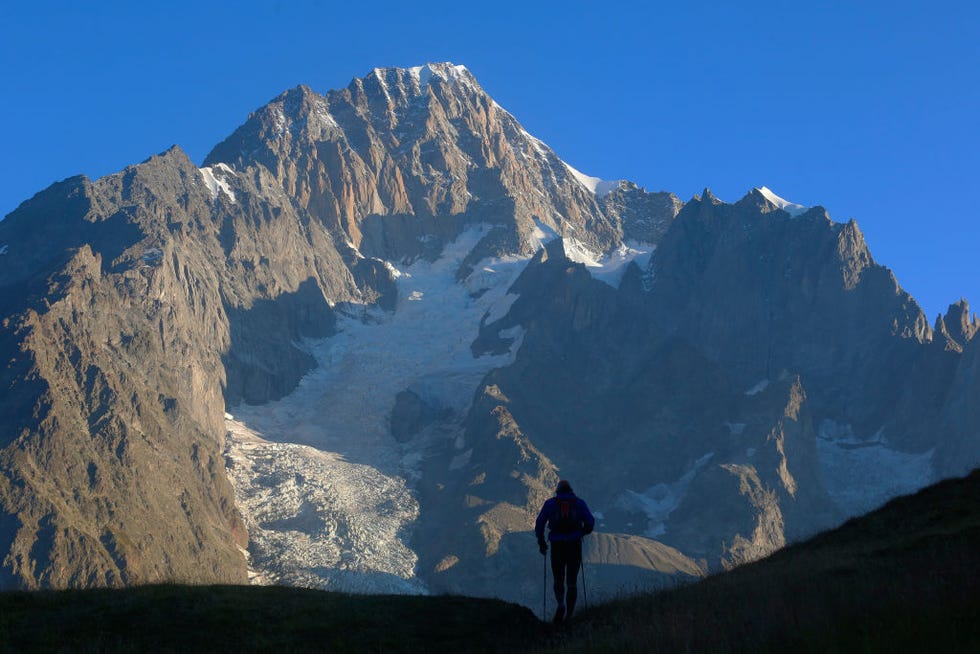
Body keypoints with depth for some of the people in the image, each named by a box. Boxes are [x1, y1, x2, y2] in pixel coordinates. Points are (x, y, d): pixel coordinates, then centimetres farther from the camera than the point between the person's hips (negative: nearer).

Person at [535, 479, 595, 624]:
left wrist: (541, 543, 12)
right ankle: (569, 615, 7)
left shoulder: (550, 504, 6)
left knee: (558, 581, 16)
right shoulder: (579, 503, 6)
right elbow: (590, 522, 0)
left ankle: (561, 604, -12)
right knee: (572, 582, 13)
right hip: (575, 546, 0)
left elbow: (539, 524, 0)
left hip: (557, 547, 0)